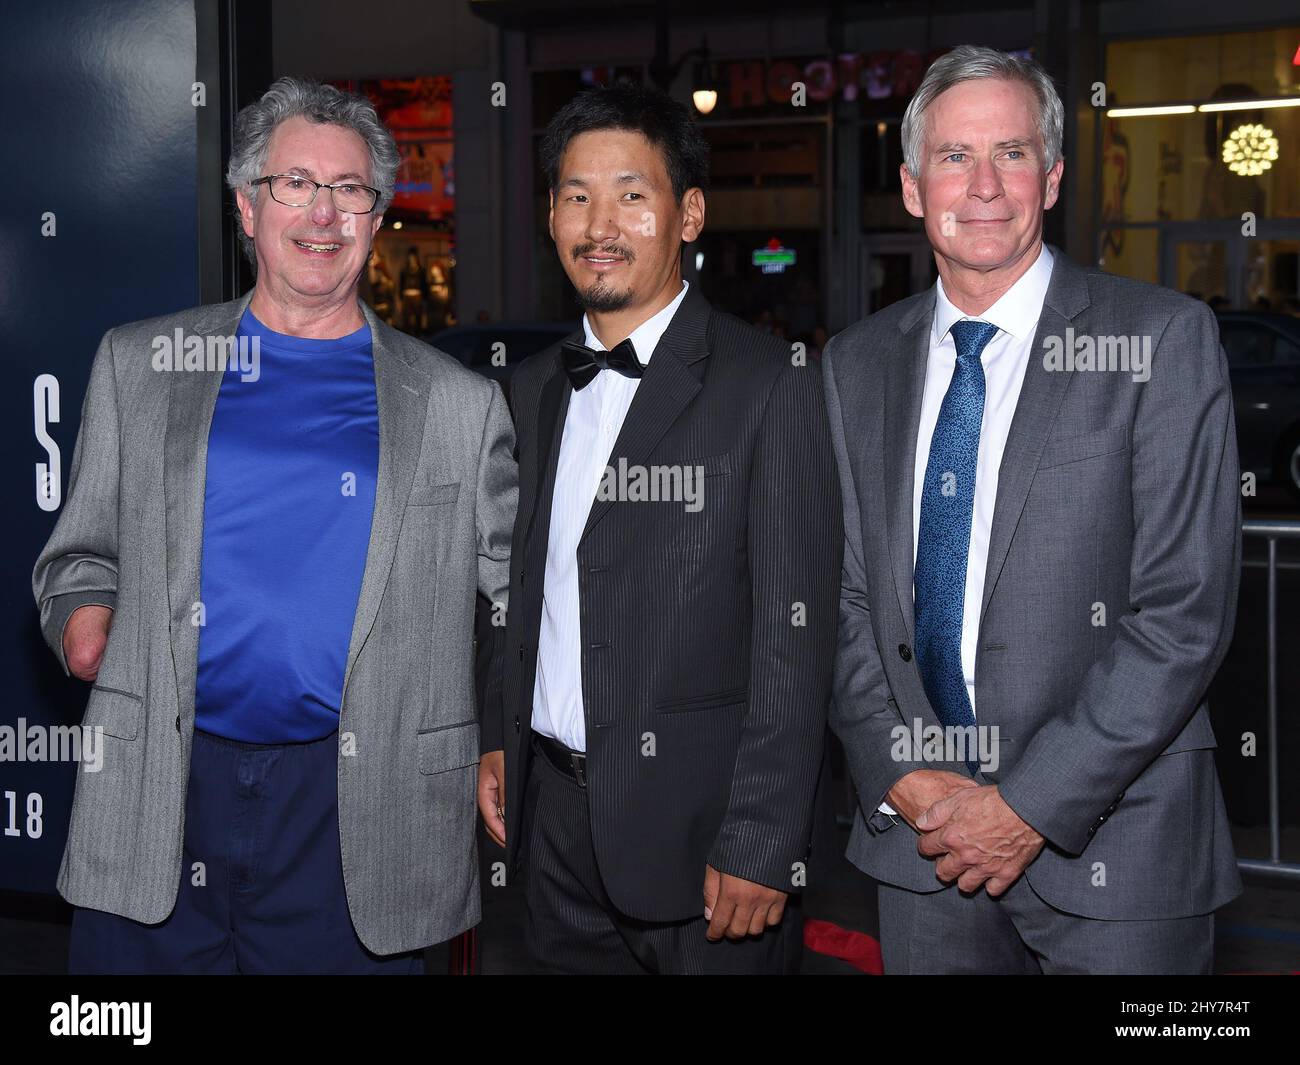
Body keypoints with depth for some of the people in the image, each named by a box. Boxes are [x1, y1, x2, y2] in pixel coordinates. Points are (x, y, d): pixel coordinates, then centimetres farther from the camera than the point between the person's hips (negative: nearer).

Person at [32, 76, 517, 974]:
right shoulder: (136, 364, 9)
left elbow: (512, 605, 9)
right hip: (155, 807, 1)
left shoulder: (461, 404, 6)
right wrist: (83, 614, -6)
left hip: (358, 824, -1)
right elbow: (81, 554, 14)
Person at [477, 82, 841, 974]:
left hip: (698, 823, -5)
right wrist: (499, 740, 12)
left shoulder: (771, 384, -11)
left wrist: (761, 843, -16)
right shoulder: (538, 387, 10)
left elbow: (795, 634, -14)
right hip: (556, 813, 6)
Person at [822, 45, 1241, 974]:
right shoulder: (857, 365, 6)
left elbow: (1185, 613, -12)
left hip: (1112, 841, -3)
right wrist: (899, 778, -6)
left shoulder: (1163, 339, -7)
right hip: (921, 833, 3)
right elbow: (847, 598, 7)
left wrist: (1033, 804, -15)